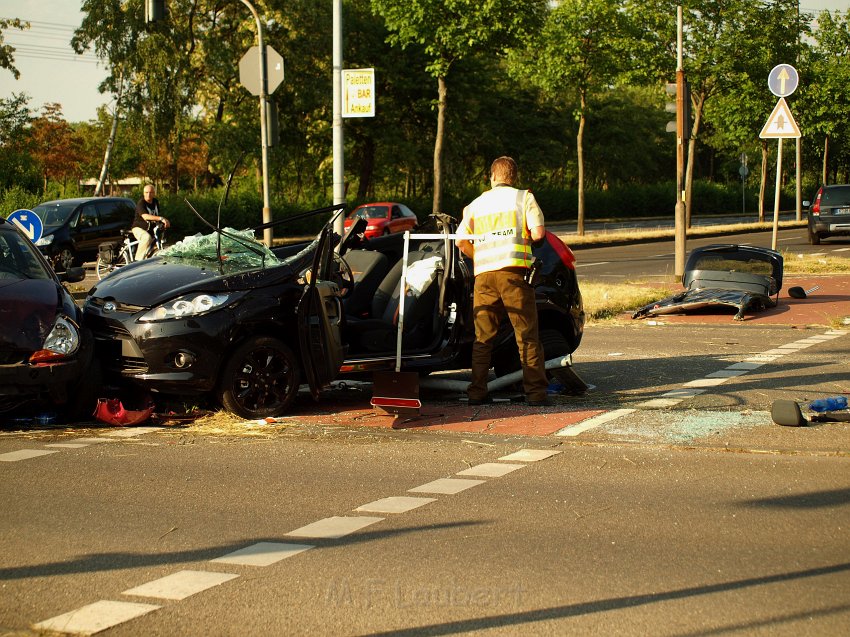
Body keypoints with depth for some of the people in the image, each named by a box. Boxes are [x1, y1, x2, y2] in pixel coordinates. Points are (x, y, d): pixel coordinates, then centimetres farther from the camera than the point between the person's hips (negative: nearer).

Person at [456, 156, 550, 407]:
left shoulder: (476, 204, 18)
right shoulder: (524, 197, 9)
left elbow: (461, 241, 8)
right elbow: (538, 233, -2)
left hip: (483, 273, 3)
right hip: (513, 270, -3)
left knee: (483, 337, 9)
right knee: (527, 334, -1)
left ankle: (477, 391, 7)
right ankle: (536, 392, -4)